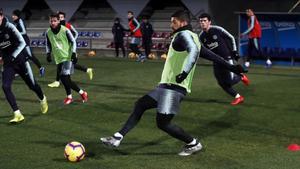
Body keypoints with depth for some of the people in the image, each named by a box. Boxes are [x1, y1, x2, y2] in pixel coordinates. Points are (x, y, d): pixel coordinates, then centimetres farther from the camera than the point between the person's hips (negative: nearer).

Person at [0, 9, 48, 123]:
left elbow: (22, 43, -22)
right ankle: (17, 114, -12)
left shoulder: (9, 27, -17)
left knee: (32, 85, 11)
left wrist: (13, 56, -32)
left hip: (20, 60, -3)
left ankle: (43, 99, 43)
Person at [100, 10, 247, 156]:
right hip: (167, 86, 10)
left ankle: (193, 144, 8)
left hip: (173, 87, -10)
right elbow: (212, 55, 22)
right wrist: (231, 67, 27)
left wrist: (185, 72, -41)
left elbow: (194, 51, -27)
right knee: (140, 104, 12)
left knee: (163, 123, -9)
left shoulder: (184, 34, -8)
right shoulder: (193, 38, 20)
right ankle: (118, 138, 12)